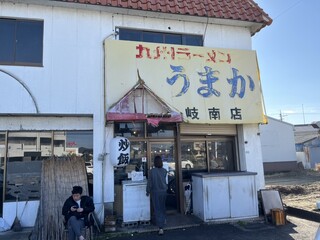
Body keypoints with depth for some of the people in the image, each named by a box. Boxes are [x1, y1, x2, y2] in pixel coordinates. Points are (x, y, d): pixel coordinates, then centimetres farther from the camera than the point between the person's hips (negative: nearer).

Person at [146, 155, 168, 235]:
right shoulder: (164, 171, -6)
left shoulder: (152, 171, -14)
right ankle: (163, 221, 42)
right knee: (163, 208, 23)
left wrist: (148, 191, 4)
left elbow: (149, 182, -8)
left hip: (155, 192, -3)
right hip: (163, 191, 3)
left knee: (157, 209, 1)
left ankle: (160, 227, -4)